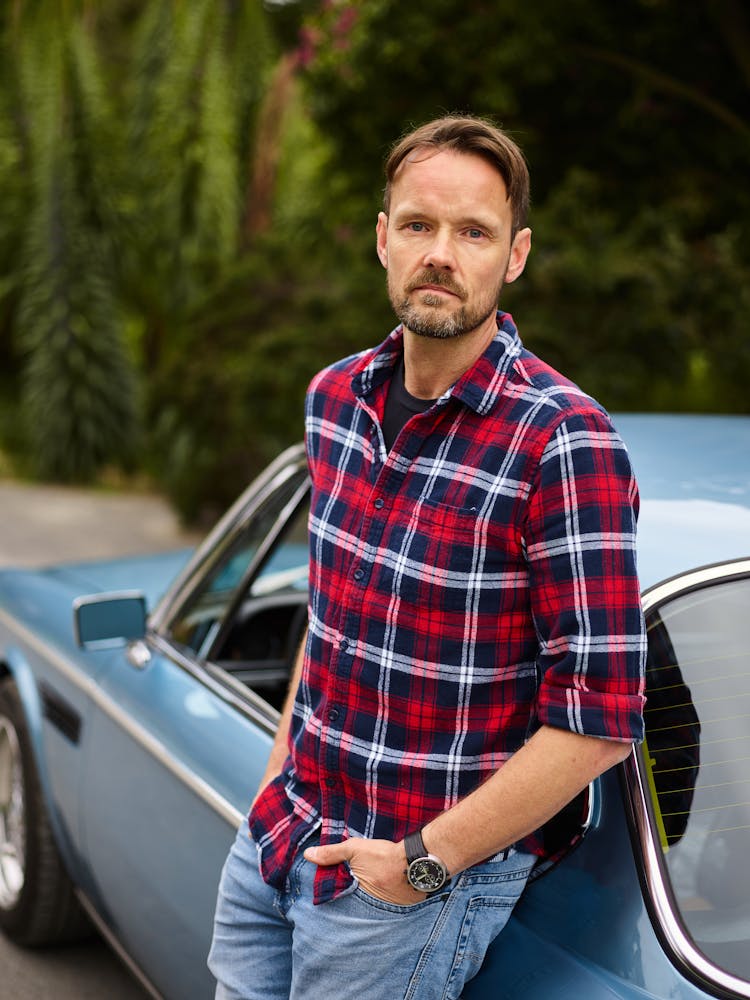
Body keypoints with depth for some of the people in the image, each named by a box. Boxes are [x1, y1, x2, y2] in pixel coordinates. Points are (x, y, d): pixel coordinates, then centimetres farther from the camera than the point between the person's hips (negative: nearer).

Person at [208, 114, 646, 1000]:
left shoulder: (565, 443, -20)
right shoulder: (336, 396, 2)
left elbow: (599, 721, -20)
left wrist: (424, 861, -17)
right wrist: (282, 769, 11)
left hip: (422, 887, -6)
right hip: (277, 835, 6)